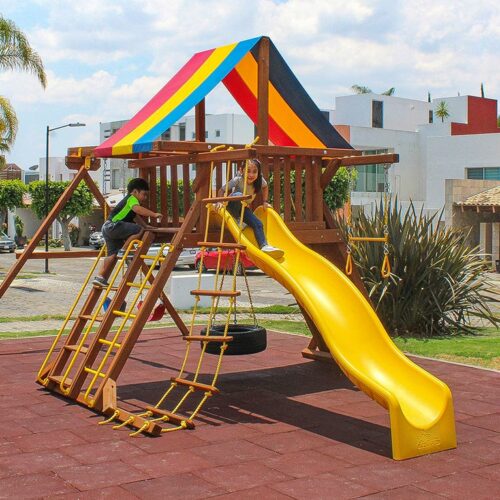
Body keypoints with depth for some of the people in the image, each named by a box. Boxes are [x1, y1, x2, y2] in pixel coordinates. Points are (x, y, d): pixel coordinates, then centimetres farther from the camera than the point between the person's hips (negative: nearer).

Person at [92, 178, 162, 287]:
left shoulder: (129, 200, 28)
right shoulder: (131, 198, -3)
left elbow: (136, 217, 41)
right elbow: (138, 209, -25)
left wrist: (146, 226, 36)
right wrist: (154, 214, -30)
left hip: (107, 228, 10)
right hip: (113, 225, -10)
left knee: (113, 254, 14)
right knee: (139, 230, -20)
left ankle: (100, 277, 14)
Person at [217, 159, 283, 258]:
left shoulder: (260, 180, -14)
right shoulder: (237, 180, -27)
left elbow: (265, 187, 10)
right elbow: (221, 190, -21)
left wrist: (265, 202, 5)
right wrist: (220, 202, -36)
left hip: (243, 208, 4)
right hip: (231, 207, -4)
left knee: (257, 223, -16)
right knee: (238, 195, -36)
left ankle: (264, 246, -19)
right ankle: (237, 220, -20)